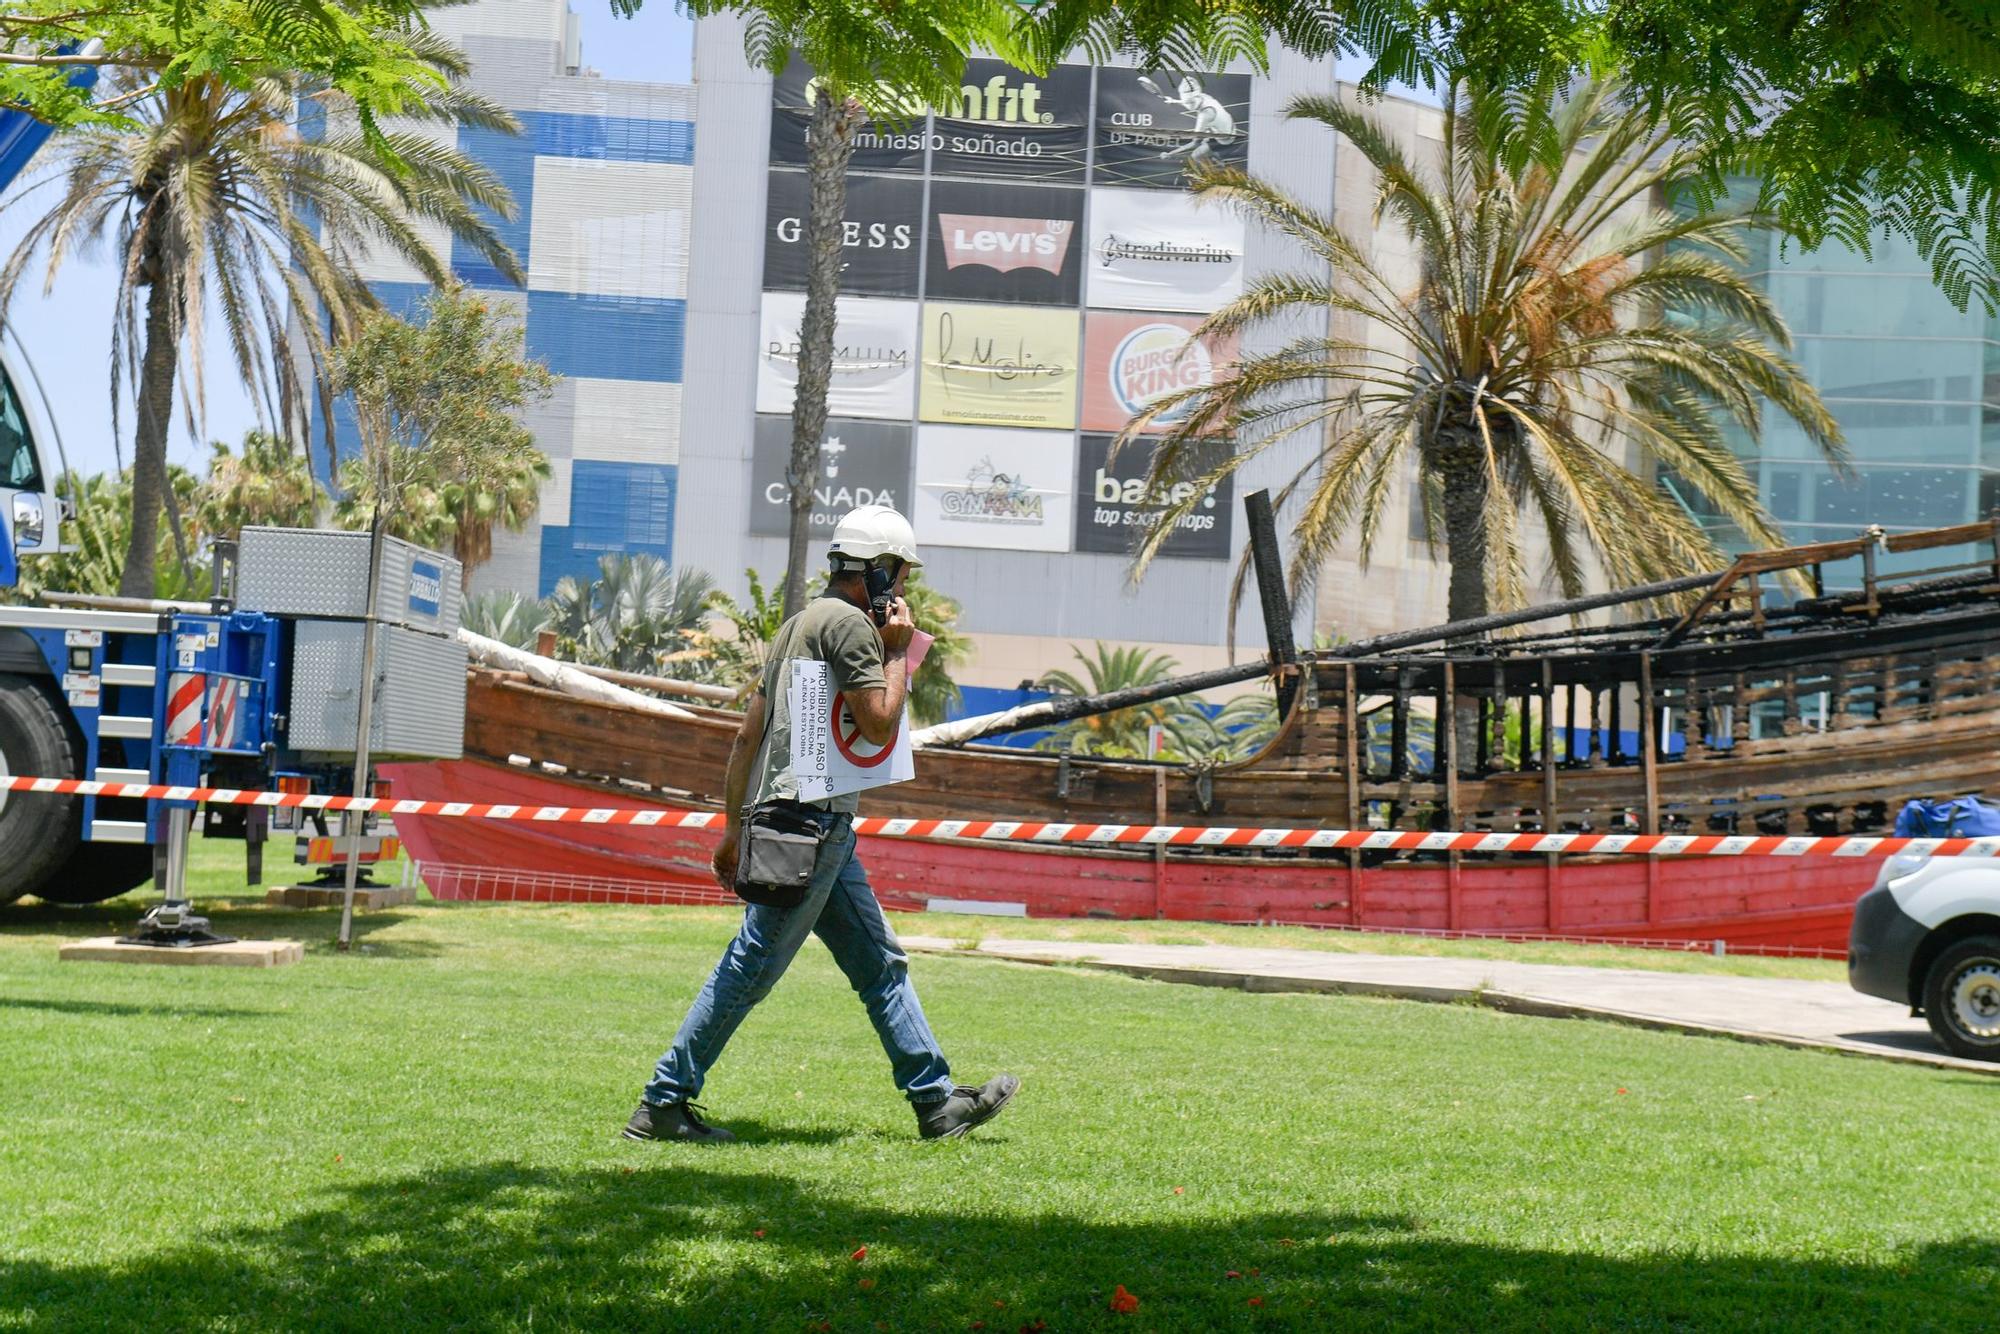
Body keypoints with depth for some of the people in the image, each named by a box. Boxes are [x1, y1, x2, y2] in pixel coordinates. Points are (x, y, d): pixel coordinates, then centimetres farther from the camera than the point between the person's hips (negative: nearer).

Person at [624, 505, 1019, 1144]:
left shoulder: (801, 623, 21)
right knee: (752, 967, -7)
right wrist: (898, 651, -1)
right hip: (810, 818, -11)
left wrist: (734, 827, 21)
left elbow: (747, 735, 19)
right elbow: (880, 725, -15)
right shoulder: (850, 623, -8)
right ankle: (662, 1104, -3)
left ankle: (937, 1101, 15)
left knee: (880, 962, 11)